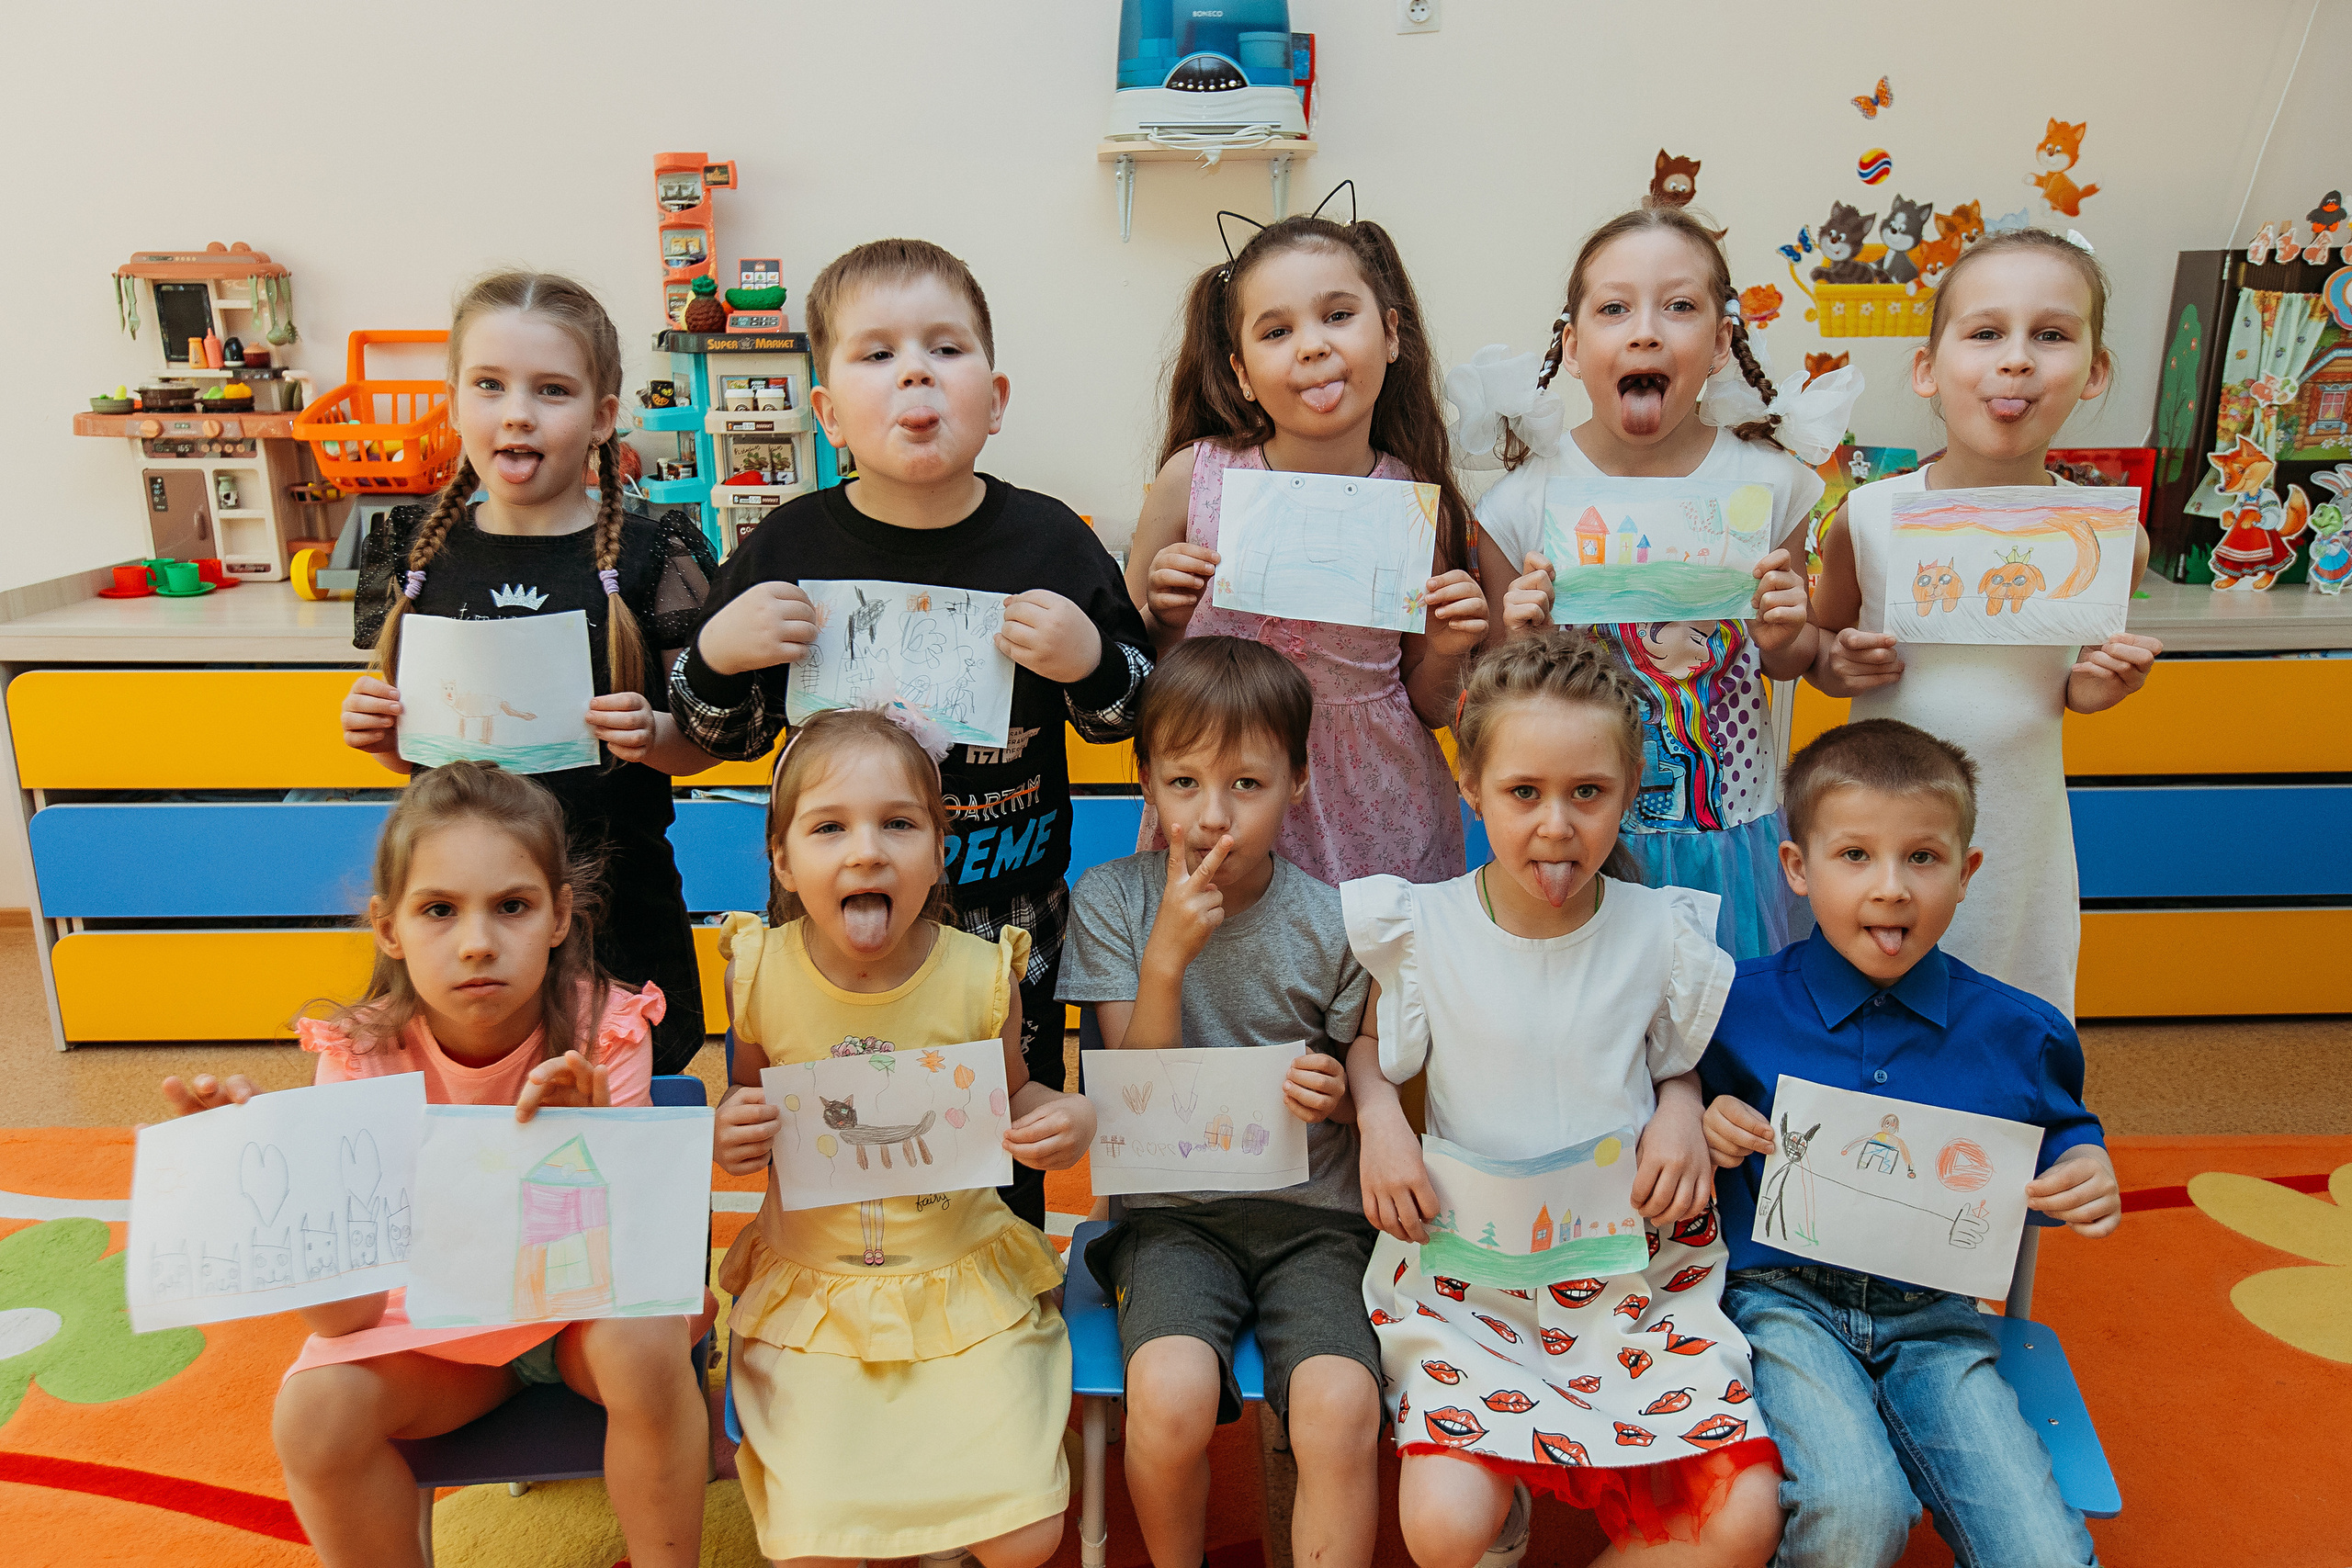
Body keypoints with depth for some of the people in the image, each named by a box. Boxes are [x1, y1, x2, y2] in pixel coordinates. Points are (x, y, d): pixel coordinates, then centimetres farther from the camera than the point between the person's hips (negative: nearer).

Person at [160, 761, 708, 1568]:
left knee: (645, 1347, -31)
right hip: (431, 1316, 2)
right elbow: (340, 1318, -22)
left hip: (583, 1302, -2)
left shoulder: (603, 1032, -22)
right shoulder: (361, 1053, -18)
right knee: (313, 1410, -23)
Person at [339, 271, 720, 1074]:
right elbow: (405, 747, 14)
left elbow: (707, 741, -1)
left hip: (614, 908, -2)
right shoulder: (416, 551, 4)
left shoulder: (652, 555, -5)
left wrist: (653, 734, -21)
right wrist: (374, 730, -6)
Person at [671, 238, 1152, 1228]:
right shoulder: (788, 548, -6)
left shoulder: (1049, 541, -6)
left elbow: (1131, 714, 1)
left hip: (1009, 930, 0)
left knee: (1005, 1185, 16)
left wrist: (1089, 662, -19)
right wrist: (716, 655, -17)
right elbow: (723, 738, 2)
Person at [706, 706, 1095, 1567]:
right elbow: (743, 1106, 7)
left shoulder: (979, 976, -11)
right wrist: (725, 1137, -16)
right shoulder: (760, 973, -9)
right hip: (813, 1293, 0)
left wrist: (1069, 1118, -15)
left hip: (964, 1282, 0)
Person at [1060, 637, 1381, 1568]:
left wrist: (1341, 1098, -15)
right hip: (1174, 1211, 0)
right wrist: (1167, 955, -19)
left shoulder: (1332, 926, -2)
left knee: (1340, 1411, -25)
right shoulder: (1111, 902, -3)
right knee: (1170, 1396, -26)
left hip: (1314, 1214, 0)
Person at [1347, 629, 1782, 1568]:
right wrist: (1378, 1118, -10)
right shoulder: (1422, 931, -6)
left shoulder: (1660, 934, -3)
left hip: (1638, 1264, 2)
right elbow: (1369, 1045, 9)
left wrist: (1683, 1111, -7)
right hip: (1464, 1269, -1)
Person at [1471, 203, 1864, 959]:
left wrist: (1785, 634, -13)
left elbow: (1789, 664, 8)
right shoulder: (1528, 497, -10)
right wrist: (1519, 638, -21)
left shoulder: (1767, 481, -6)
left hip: (1732, 826, 1)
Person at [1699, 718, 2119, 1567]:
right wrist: (1705, 1138, -16)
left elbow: (2060, 1131, 19)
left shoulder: (2017, 1033, 1)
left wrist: (2086, 1173, -3)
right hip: (1782, 1297, -2)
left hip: (1931, 1313, 3)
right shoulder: (1737, 1008, -6)